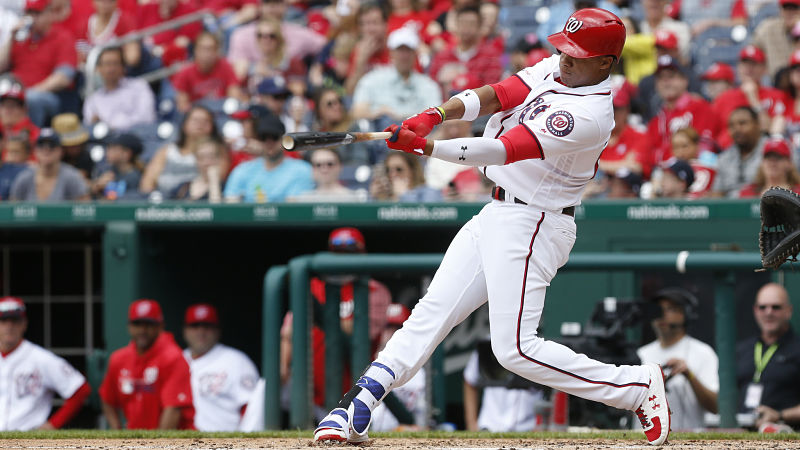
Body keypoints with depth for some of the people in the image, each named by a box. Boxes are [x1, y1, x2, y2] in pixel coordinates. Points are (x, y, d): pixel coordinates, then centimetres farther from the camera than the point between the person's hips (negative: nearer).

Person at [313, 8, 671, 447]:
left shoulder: (589, 114, -22)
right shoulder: (552, 70, 5)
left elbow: (505, 151, -29)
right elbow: (493, 96, -5)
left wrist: (424, 146, -36)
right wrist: (435, 114, -23)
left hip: (530, 228, -9)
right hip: (496, 214, 9)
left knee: (516, 348, -13)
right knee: (431, 313, 3)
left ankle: (637, 386, -3)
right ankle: (355, 409, 1)